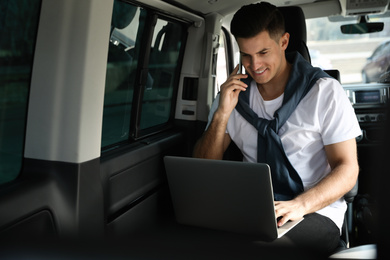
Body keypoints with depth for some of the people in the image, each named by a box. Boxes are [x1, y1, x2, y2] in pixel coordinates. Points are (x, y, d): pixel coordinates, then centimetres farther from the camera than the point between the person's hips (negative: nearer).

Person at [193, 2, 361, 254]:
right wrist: (221, 114, -14)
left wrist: (300, 204, -26)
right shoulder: (233, 93, 6)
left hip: (316, 212, -3)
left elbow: (347, 169, -7)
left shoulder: (325, 91, -4)